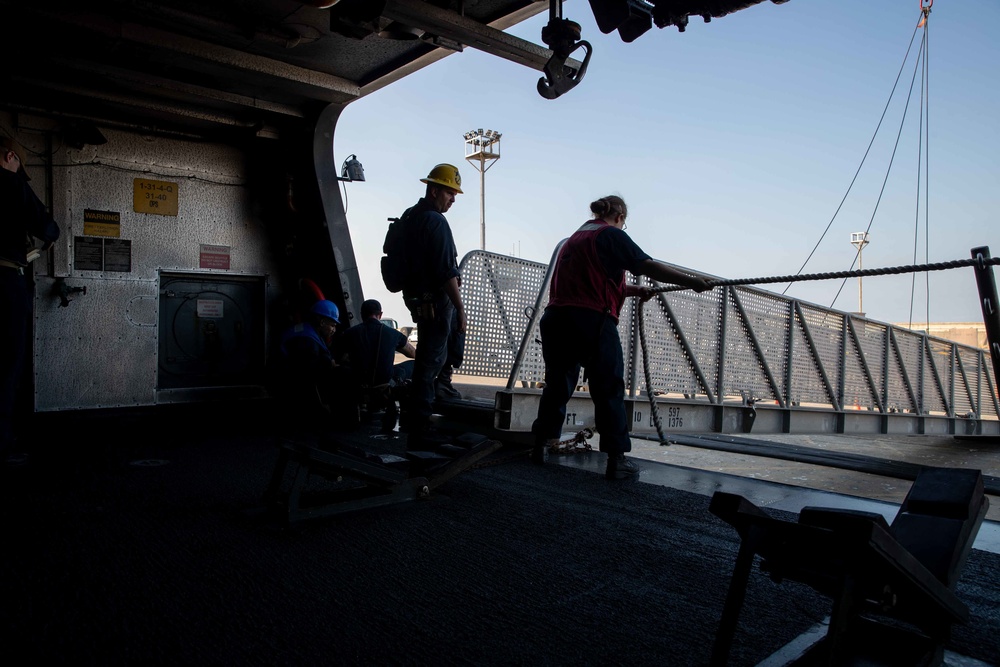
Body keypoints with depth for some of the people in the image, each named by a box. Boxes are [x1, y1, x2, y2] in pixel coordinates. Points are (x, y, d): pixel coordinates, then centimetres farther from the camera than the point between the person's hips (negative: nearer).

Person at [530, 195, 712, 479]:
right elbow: (647, 266, -7)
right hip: (592, 320, -7)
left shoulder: (574, 238, 24)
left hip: (555, 318, 7)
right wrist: (692, 281, -4)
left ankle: (540, 445, 23)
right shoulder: (611, 234, 1)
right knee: (609, 389, 1)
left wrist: (635, 290, 32)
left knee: (557, 383, 18)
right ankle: (617, 458, 3)